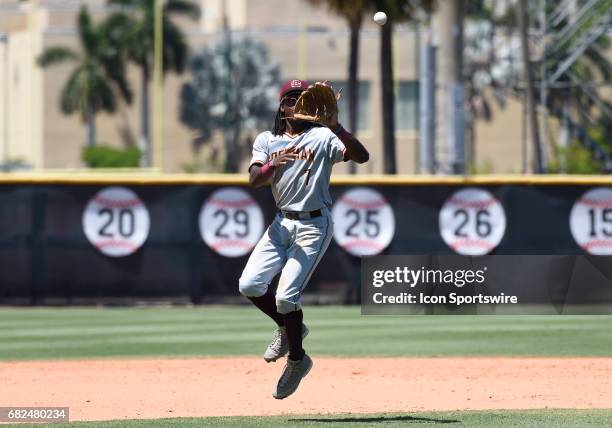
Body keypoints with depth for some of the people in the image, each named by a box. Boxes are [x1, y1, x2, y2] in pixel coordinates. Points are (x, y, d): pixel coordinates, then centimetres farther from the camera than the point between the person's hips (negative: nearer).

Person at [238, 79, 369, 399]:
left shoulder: (322, 138, -5)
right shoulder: (267, 141, 8)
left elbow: (361, 156, -21)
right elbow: (254, 179, -8)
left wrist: (336, 127, -34)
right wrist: (275, 164, -28)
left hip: (314, 225, -5)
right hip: (282, 222, 5)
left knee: (286, 295, -14)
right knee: (249, 285, -6)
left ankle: (297, 359, 10)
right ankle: (289, 329, 22)